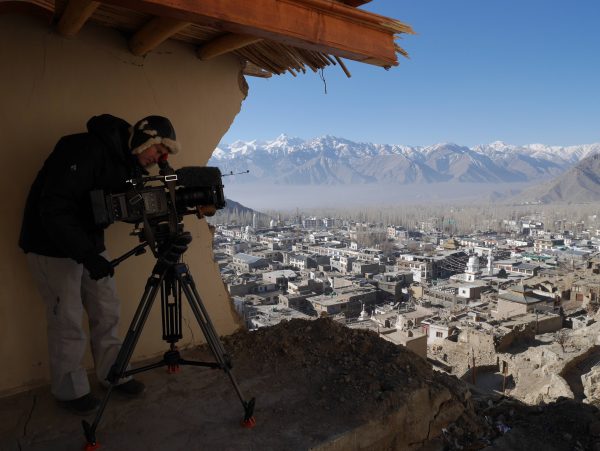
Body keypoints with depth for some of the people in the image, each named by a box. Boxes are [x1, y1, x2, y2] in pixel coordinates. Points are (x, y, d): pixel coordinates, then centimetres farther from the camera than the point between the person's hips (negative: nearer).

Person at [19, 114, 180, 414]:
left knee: (107, 313, 10)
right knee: (68, 321, 2)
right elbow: (53, 207, -29)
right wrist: (85, 254, -33)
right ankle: (69, 390, 21)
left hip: (90, 245, 8)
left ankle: (112, 375, 27)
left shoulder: (128, 163, 3)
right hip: (53, 246, -8)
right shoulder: (86, 150, -24)